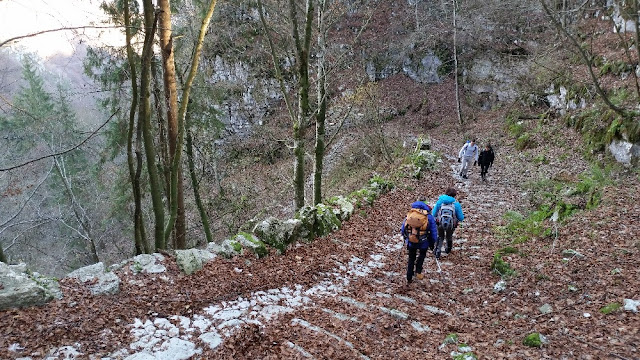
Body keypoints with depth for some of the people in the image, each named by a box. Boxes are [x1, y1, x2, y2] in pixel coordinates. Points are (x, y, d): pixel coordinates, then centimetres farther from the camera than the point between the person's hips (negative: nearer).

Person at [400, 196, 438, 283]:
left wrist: (406, 238, 21)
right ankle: (418, 272, 29)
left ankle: (409, 278, 27)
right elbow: (434, 231, -4)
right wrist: (433, 243, 10)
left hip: (411, 242, 2)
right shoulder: (429, 216, -8)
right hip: (423, 243, -2)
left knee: (411, 258, 23)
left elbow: (403, 229, 4)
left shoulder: (409, 214, -2)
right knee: (422, 255, 31)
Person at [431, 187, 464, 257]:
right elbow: (461, 218, -9)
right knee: (449, 237, 31)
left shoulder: (439, 201, -10)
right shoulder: (456, 204, -15)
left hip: (440, 224, 1)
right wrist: (462, 216, 13)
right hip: (451, 225, 0)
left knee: (440, 237, 29)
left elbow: (433, 214, -7)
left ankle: (437, 251, 20)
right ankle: (448, 249, 54)